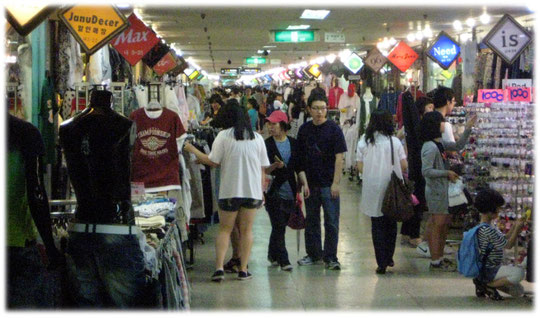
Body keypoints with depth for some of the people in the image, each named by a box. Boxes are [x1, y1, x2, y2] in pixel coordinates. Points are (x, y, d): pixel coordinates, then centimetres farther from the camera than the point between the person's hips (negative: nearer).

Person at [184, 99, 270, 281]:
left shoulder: (224, 136, -5)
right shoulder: (257, 138, 6)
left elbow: (212, 162, -5)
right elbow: (263, 168, 8)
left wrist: (192, 150, 7)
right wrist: (261, 192, 16)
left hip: (230, 191, -2)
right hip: (253, 191, 2)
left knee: (225, 229, 7)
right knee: (246, 230, 9)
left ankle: (219, 268, -5)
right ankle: (243, 270, 8)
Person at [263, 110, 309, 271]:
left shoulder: (293, 143, 7)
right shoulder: (267, 144, -3)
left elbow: (299, 167, 13)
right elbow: (264, 170, -6)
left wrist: (305, 183, 4)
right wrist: (275, 166, -25)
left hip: (289, 192, 4)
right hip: (274, 191, -3)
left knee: (280, 226, 10)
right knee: (279, 226, -6)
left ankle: (273, 255, 26)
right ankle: (282, 260, -1)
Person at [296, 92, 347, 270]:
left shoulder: (333, 129, -5)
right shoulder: (304, 129, 6)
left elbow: (339, 158, -7)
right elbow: (300, 158, 9)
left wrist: (335, 183, -12)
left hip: (328, 184, -4)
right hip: (310, 183, 4)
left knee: (331, 222, -2)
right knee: (311, 220, 13)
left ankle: (330, 257, 5)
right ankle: (314, 254, 24)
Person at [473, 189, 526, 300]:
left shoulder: (488, 227, 11)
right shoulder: (488, 230, -22)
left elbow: (504, 240, 18)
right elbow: (508, 245, -16)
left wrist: (514, 226, 7)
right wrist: (517, 229, -7)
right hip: (487, 271, -10)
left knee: (519, 291, 11)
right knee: (519, 272, -30)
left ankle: (482, 283, 10)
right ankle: (488, 285, -11)